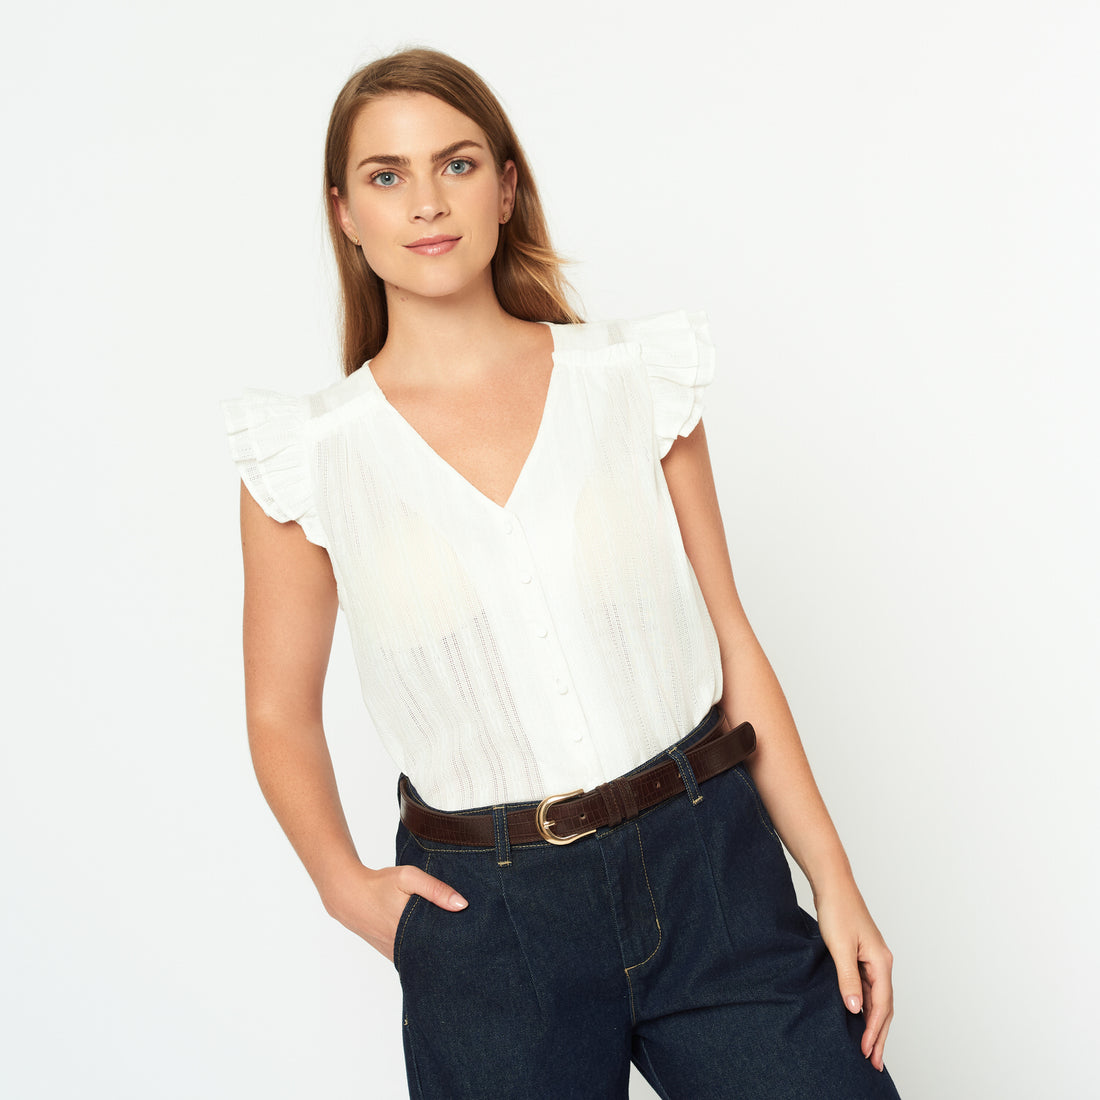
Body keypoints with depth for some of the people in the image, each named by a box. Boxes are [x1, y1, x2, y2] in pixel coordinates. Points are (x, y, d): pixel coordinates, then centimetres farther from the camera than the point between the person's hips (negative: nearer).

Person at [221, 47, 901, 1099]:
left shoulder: (636, 379, 1)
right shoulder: (307, 456, -2)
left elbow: (730, 643, 3)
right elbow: (280, 710, 9)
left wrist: (835, 881, 2)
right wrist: (343, 883, -4)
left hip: (711, 865, 1)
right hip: (484, 911, 0)